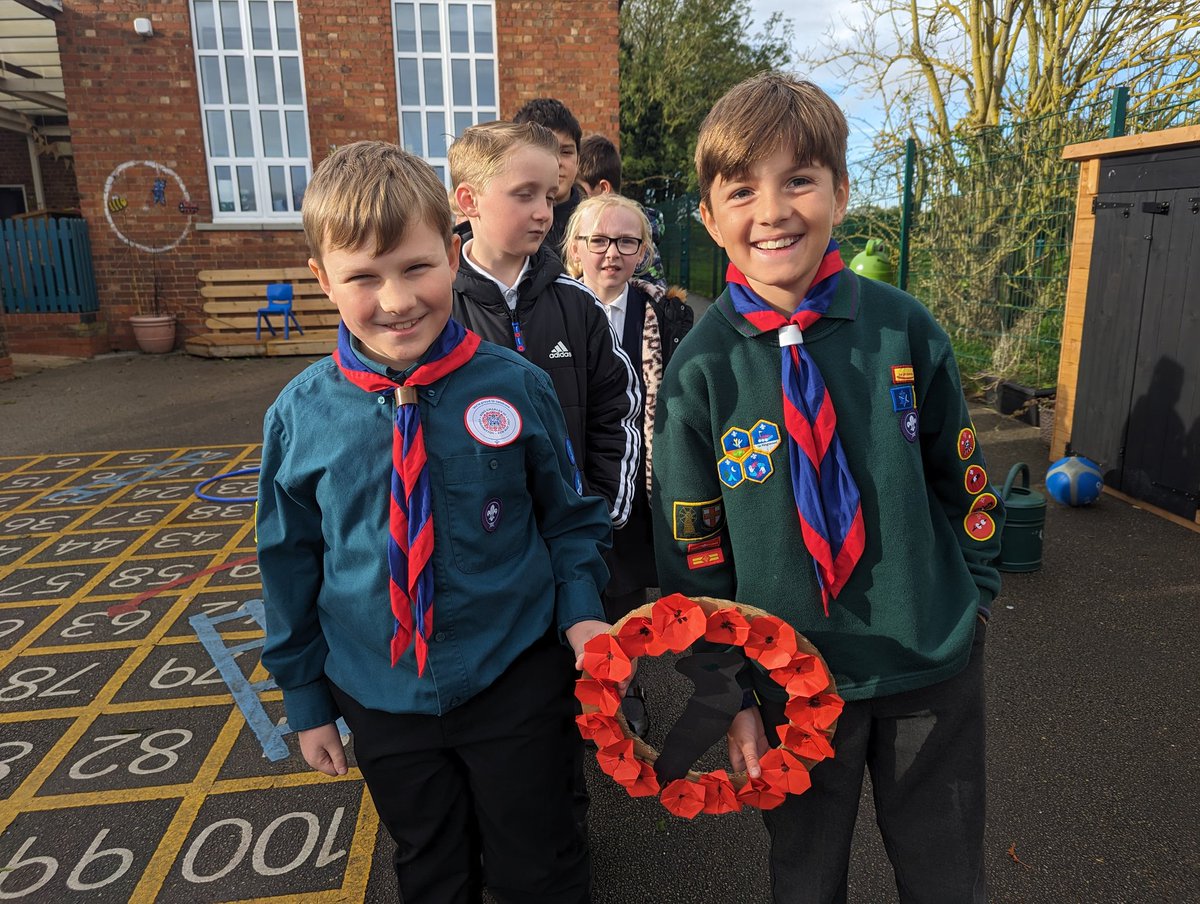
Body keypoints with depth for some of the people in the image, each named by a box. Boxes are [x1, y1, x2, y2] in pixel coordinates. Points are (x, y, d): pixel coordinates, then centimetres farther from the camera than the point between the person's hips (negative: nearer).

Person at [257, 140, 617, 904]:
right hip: (382, 696, 2)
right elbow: (291, 563, 1)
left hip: (516, 679, -1)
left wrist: (581, 610, -15)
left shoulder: (516, 388, -14)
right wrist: (306, 696, 8)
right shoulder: (301, 414, -10)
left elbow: (570, 515, 0)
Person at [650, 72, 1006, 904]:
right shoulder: (700, 369, -12)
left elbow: (961, 477, 4)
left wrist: (976, 597, 9)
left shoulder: (904, 328, -10)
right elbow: (693, 552, -6)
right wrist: (729, 692, -5)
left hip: (934, 661, 2)